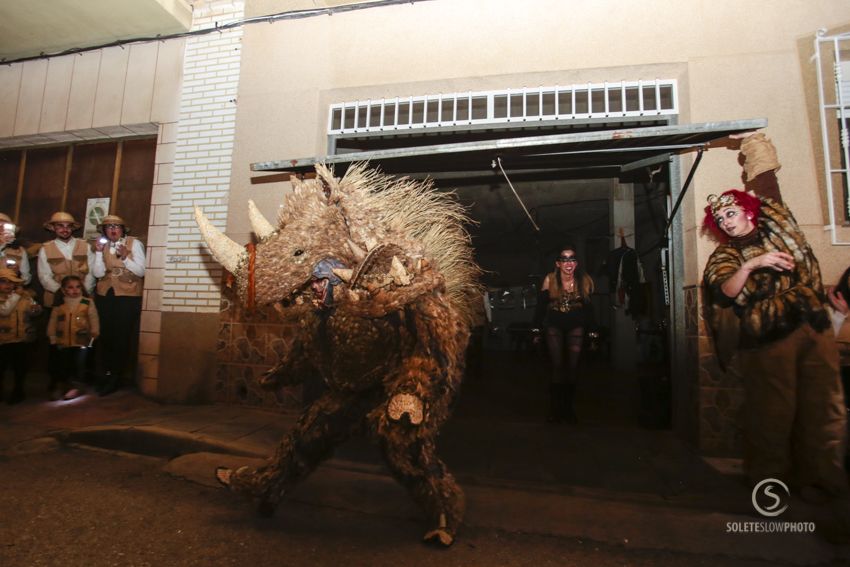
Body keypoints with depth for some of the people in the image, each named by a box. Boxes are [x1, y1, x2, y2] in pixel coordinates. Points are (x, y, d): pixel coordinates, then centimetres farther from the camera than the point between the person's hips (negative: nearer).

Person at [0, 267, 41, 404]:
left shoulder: (24, 296, 1)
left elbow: (32, 313, 6)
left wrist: (36, 309, -17)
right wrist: (15, 295, -21)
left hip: (21, 338, 1)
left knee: (20, 367, 9)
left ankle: (18, 392, 25)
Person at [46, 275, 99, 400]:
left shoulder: (88, 303, -6)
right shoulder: (58, 305, 2)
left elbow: (94, 320, -2)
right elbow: (53, 323, 9)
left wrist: (94, 334, -5)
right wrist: (53, 338, 7)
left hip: (82, 342, -3)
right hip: (64, 343, 3)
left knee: (79, 364, 2)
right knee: (63, 365, 15)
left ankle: (76, 386, 15)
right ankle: (62, 386, 31)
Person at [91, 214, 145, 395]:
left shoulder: (134, 243, -4)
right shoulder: (103, 245, 8)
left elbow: (141, 271, -10)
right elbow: (98, 273, -2)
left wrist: (125, 257, -22)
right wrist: (99, 252, -11)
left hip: (128, 297, -4)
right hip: (104, 295, 4)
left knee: (122, 337, 0)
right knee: (106, 336, 7)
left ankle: (116, 377, 14)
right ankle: (108, 374, 23)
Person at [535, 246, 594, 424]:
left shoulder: (585, 281, -10)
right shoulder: (550, 280, -15)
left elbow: (589, 308, 1)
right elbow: (541, 305, -6)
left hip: (576, 325, 2)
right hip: (553, 325, -1)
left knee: (573, 367, 1)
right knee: (557, 367, -7)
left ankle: (568, 408, 15)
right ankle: (555, 409, 6)